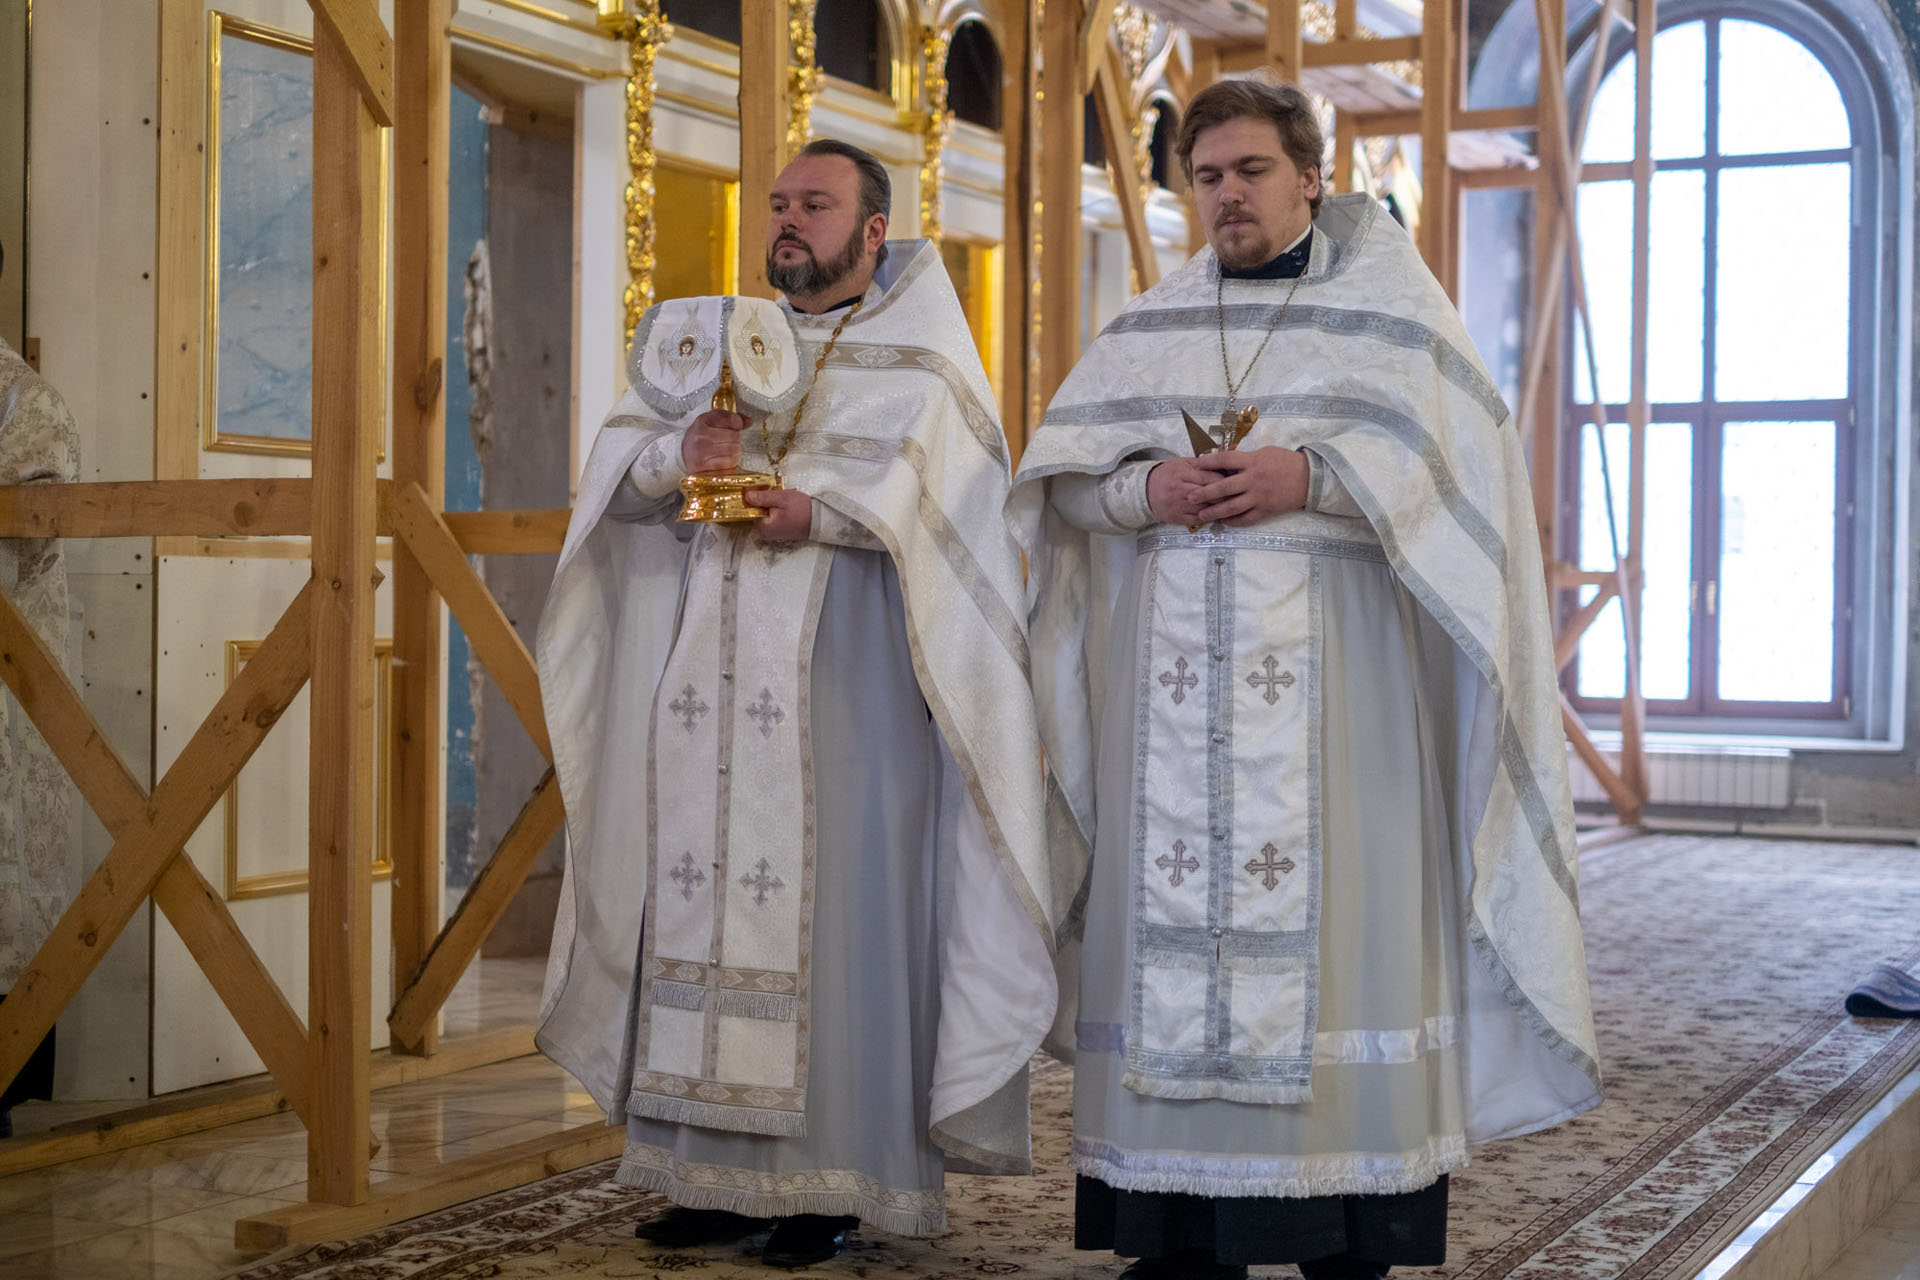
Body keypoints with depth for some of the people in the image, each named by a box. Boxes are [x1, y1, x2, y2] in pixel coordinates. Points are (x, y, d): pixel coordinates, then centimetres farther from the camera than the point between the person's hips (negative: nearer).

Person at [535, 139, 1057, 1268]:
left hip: (840, 690, -4)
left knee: (829, 906, -5)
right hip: (706, 695, 4)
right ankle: (716, 1168, 8)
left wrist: (817, 512, -21)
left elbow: (947, 495, -9)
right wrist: (677, 455, -10)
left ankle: (831, 1175, 1)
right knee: (702, 899, 2)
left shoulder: (917, 360, 7)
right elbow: (618, 469, 12)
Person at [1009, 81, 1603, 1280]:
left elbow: (1460, 454, -4)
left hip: (1328, 676, -3)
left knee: (1324, 904, -7)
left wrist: (1312, 477, -16)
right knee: (1175, 911, -2)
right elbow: (1062, 472, 11)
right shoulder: (1150, 325, 18)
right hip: (1173, 673, 3)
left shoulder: (1388, 306, 9)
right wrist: (1147, 490, -9)